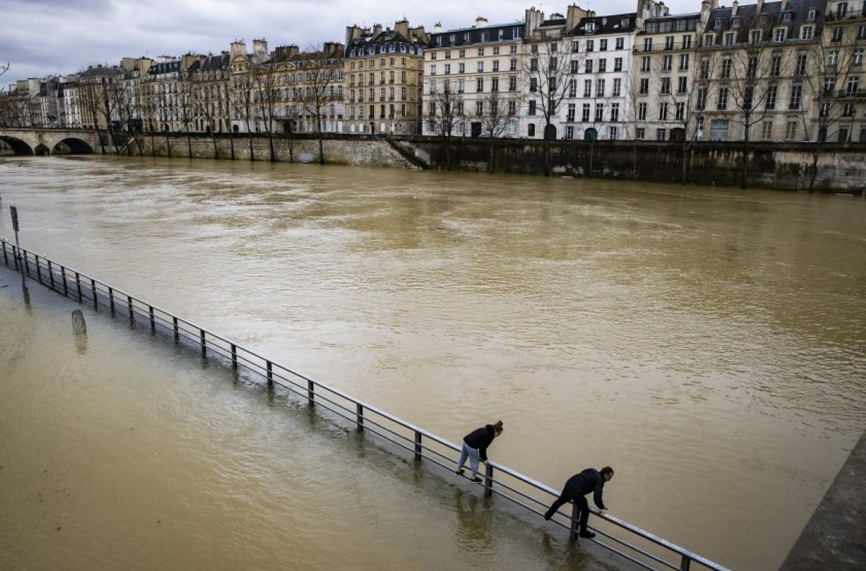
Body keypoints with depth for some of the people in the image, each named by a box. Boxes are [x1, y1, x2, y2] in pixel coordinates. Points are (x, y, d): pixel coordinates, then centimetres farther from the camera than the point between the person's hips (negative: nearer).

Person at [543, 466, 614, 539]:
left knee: (560, 501, 32)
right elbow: (597, 498, -15)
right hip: (576, 491, -8)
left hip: (569, 483, 8)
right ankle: (583, 532, 29)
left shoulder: (591, 471, 17)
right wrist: (602, 507, 4)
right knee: (585, 511, 15)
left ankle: (548, 515, 53)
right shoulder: (599, 481, -6)